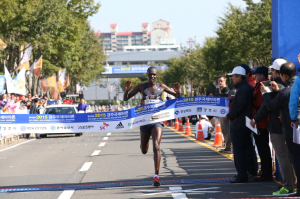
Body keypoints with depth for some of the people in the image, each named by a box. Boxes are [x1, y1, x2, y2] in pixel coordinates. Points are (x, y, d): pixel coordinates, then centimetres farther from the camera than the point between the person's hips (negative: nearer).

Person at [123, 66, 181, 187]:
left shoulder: (161, 87, 4)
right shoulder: (141, 87, 4)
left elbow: (177, 97, 11)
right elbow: (126, 99, 6)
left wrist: (178, 92, -12)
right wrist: (127, 90, -15)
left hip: (157, 121, -2)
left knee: (156, 146, -21)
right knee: (144, 151, 14)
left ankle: (156, 176, -23)